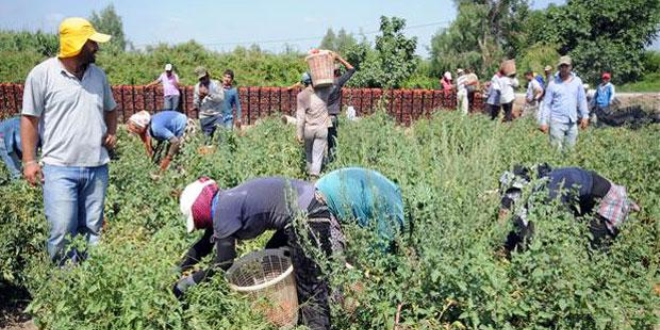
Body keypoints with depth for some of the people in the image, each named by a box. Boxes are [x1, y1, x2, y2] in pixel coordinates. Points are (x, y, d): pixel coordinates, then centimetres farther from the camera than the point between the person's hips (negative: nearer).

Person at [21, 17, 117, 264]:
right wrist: (29, 161, -6)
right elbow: (30, 119, -2)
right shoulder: (42, 74, -5)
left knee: (93, 232, 11)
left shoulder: (98, 74, 10)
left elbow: (110, 109, 25)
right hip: (60, 168, -5)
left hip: (97, 166, 5)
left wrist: (112, 133, 7)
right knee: (62, 231, -8)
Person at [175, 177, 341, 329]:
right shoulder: (226, 202, 15)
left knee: (311, 285, -5)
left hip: (308, 216, -11)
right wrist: (178, 270, 28)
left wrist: (189, 281, 3)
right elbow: (204, 244, 27)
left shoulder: (223, 211, -13)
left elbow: (223, 264, -8)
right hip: (302, 210, 11)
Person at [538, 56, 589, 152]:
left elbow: (582, 100, 9)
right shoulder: (553, 83, -2)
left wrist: (585, 116, 5)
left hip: (572, 122, 3)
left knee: (570, 149, 11)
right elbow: (546, 104, -1)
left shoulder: (577, 81, 4)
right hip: (557, 121, -3)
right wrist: (544, 121, -5)